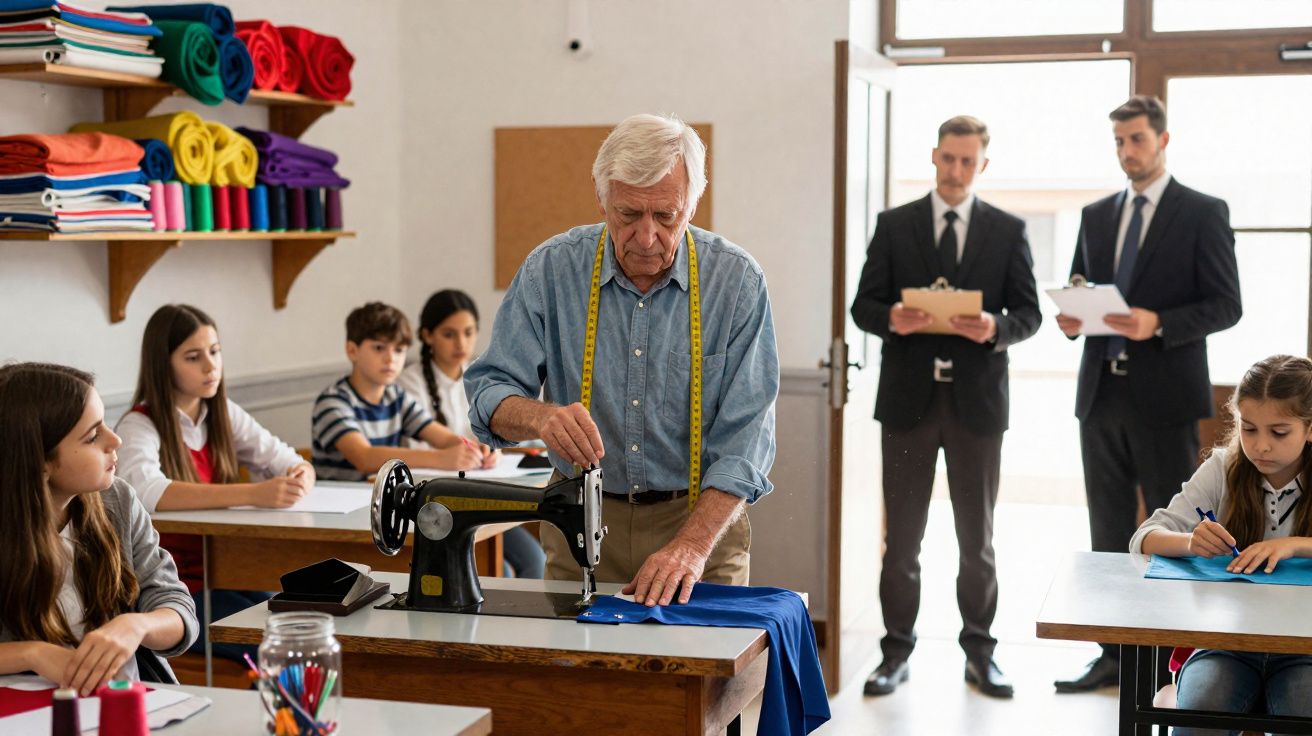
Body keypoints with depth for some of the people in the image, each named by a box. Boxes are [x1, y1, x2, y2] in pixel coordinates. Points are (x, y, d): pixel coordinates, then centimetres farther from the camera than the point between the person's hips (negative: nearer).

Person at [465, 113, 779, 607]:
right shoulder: (551, 269, -4)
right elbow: (489, 391, -4)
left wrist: (692, 545, -24)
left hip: (701, 515, -1)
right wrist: (542, 417, -27)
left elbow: (744, 436, -11)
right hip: (581, 519, 1)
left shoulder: (736, 280, -8)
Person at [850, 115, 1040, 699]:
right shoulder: (893, 225, 4)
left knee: (977, 535, 9)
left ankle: (979, 651, 19)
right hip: (908, 395, 0)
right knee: (902, 533, 6)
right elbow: (864, 305, 2)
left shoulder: (1008, 230, 4)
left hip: (976, 398, 0)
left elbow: (1029, 313, 2)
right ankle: (897, 651, 15)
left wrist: (994, 328, -19)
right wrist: (892, 319, -20)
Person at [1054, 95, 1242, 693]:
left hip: (1164, 396, -5)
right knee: (1108, 531, 9)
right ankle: (1114, 656, 17)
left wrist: (1159, 324, -21)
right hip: (1102, 393, 5)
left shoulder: (1203, 213, -2)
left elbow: (1226, 304, -7)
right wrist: (1072, 319, -5)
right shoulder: (1096, 216, 13)